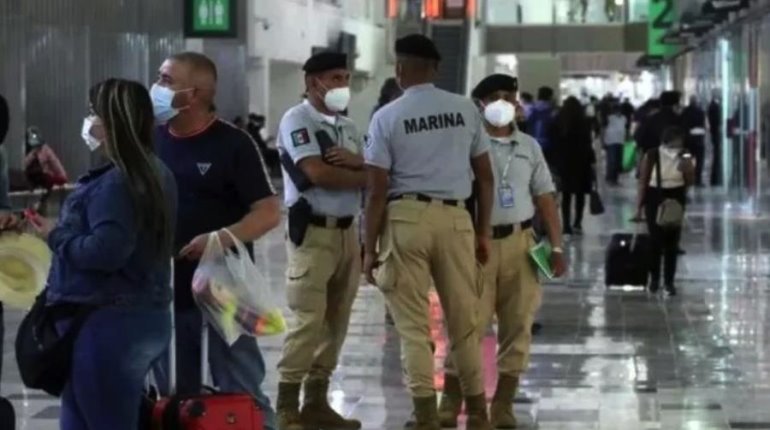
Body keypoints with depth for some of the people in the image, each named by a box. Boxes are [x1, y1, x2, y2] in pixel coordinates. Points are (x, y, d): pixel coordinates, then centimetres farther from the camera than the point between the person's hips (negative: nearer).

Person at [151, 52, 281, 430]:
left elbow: (268, 213, -9)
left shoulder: (232, 144, -7)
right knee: (175, 399, 12)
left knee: (241, 395, -1)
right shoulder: (152, 138, 7)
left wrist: (222, 238, -23)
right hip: (165, 292, 5)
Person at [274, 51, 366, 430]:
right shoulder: (297, 121, -6)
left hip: (347, 231, 8)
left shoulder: (348, 128, 17)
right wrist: (363, 176, -5)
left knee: (336, 321, 9)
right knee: (309, 320, -11)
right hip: (312, 231, -8)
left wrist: (355, 162, -11)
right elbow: (317, 173, -18)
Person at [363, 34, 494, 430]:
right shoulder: (466, 109, 6)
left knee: (413, 323, 3)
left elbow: (377, 190, -5)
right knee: (464, 320, 13)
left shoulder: (387, 117, -3)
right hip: (455, 217, 3)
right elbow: (485, 176, 9)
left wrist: (370, 247, 1)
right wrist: (483, 230, 18)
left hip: (406, 217, -3)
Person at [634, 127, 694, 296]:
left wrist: (688, 170, -19)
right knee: (656, 239, -2)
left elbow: (690, 182, 2)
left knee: (672, 241, 3)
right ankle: (654, 278, 17)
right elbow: (643, 182, -3)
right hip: (655, 197, -2)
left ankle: (669, 281, 11)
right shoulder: (652, 156, -9)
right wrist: (639, 207, -4)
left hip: (676, 199, 2)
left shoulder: (685, 157, -2)